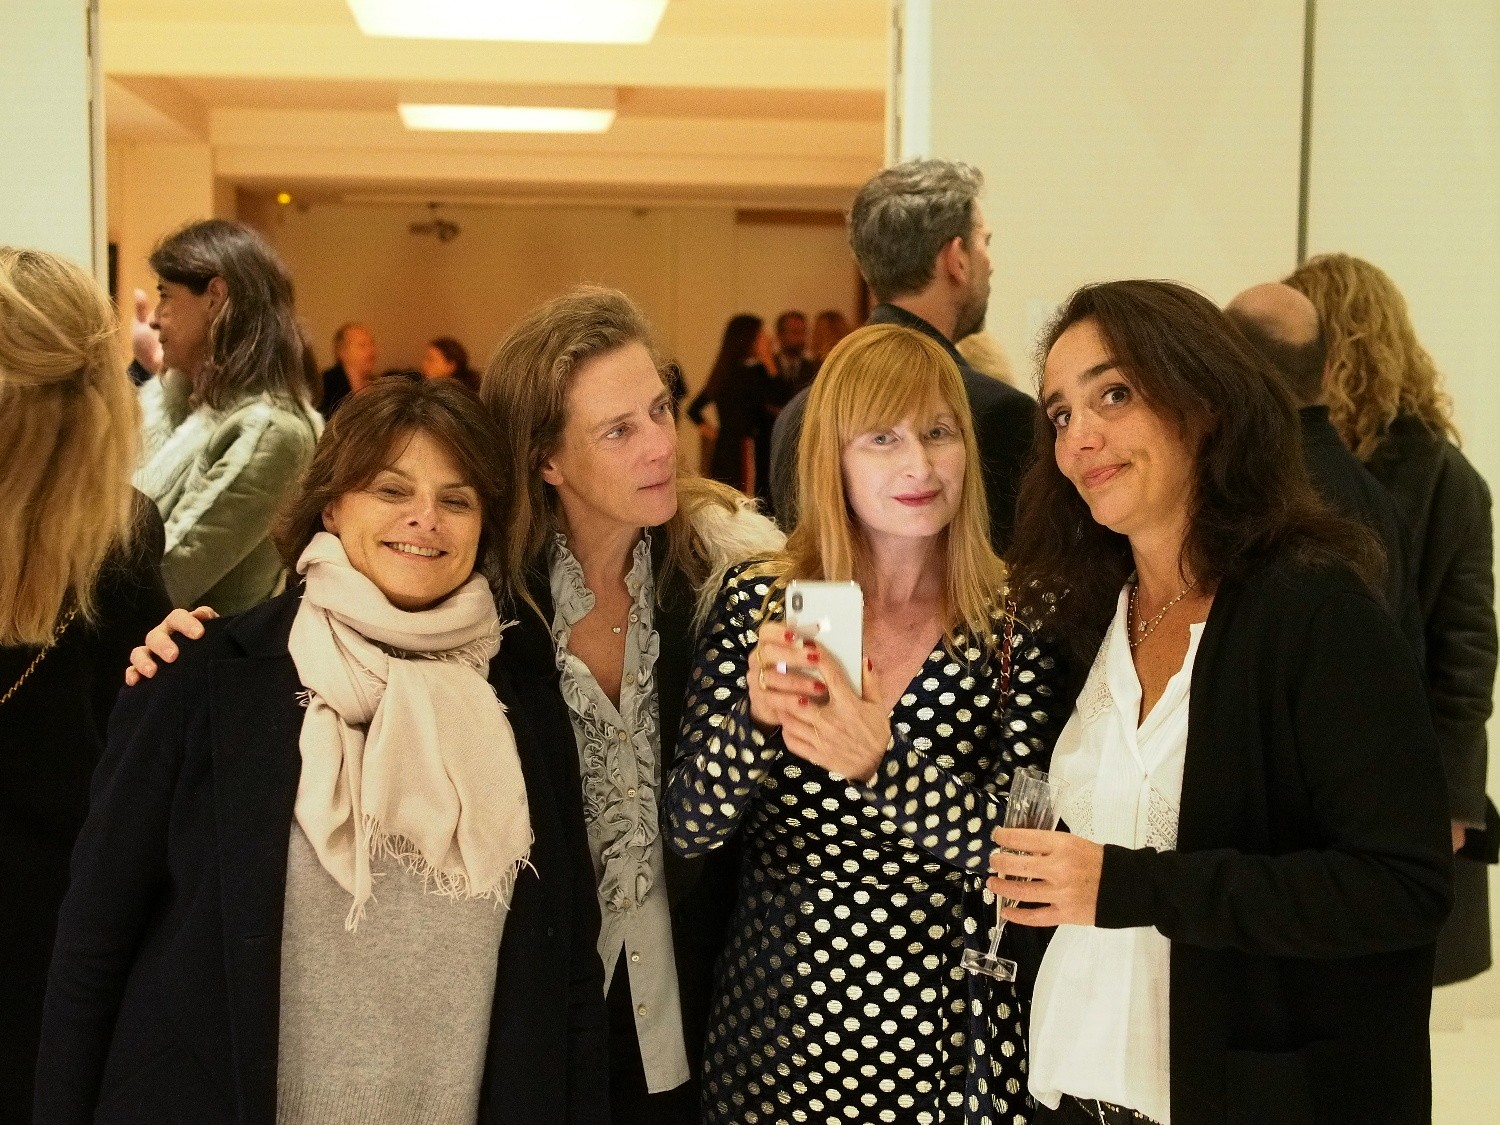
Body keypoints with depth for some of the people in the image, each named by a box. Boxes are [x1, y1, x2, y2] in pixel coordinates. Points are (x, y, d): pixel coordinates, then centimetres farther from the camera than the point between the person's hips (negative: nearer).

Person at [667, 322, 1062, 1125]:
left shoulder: (1015, 620, -7)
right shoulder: (757, 601, -4)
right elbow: (687, 828, -6)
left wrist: (884, 762, -30)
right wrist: (756, 717, -25)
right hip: (777, 1023, 1)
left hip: (946, 1028, -1)